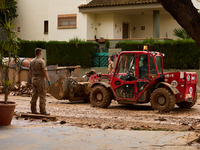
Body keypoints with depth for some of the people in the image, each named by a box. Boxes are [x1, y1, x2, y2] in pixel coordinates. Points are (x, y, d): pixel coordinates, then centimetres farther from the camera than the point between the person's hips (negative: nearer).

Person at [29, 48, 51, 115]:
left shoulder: (32, 61, 9)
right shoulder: (41, 61, -14)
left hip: (34, 80, 7)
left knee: (34, 95, 9)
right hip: (41, 80, -7)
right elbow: (45, 72, -16)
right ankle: (43, 111, -7)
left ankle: (33, 110, 11)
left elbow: (30, 72, 14)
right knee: (42, 96, -5)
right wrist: (48, 80, -10)